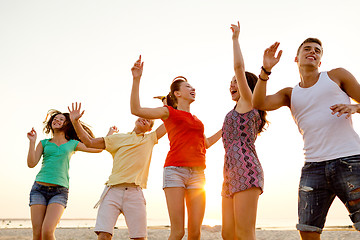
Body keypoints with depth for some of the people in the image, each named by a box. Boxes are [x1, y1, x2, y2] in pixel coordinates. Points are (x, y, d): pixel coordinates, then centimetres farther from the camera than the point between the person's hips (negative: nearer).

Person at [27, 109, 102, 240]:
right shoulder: (44, 143, 16)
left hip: (59, 191, -1)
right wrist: (32, 141, 1)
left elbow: (98, 148, 13)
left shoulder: (72, 144, 14)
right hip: (39, 189, 1)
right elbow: (31, 163, 5)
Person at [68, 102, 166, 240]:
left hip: (135, 193, 1)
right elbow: (90, 142, 16)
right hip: (113, 191, 0)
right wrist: (75, 122, 8)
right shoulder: (118, 138, 19)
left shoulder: (150, 139, 22)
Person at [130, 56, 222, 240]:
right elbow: (136, 110, -3)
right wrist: (136, 80, -8)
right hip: (175, 170, -5)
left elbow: (206, 143, 36)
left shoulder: (196, 120, 25)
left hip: (197, 174, 5)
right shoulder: (169, 112, 8)